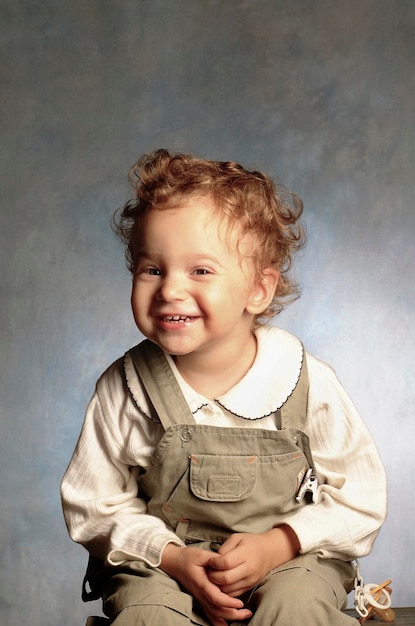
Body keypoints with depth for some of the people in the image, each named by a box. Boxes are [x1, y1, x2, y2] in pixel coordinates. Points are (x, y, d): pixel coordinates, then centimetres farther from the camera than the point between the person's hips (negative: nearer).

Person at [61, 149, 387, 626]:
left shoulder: (309, 383, -13)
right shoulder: (124, 389, -11)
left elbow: (360, 501, -3)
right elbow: (94, 505, -2)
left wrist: (277, 546, -16)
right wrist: (173, 556, -15)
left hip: (291, 557, 0)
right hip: (161, 565, 1)